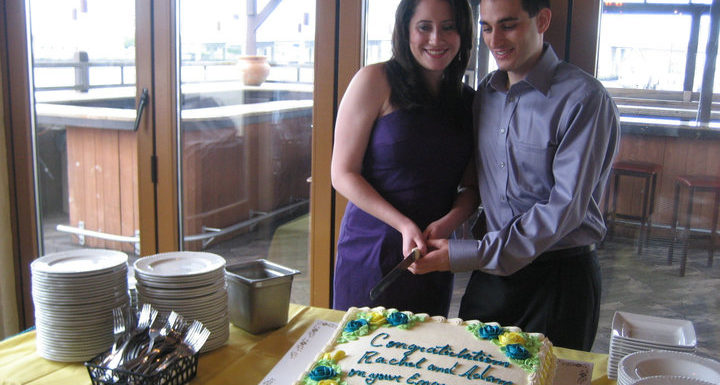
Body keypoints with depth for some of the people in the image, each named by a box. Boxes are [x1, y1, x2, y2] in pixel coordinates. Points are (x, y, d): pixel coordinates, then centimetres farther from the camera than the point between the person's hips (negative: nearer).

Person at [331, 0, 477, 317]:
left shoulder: (468, 101, 5)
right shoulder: (376, 81, -10)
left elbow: (472, 184, 7)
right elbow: (343, 174, -11)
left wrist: (449, 220, -13)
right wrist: (404, 224, -20)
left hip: (432, 255, 4)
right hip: (370, 252, -4)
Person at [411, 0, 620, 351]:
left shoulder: (584, 99, -15)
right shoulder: (486, 92, 6)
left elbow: (565, 207, -20)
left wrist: (465, 256, -20)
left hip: (559, 279, -5)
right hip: (489, 274, 6)